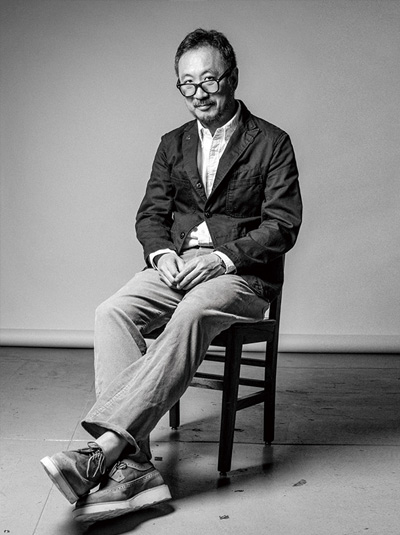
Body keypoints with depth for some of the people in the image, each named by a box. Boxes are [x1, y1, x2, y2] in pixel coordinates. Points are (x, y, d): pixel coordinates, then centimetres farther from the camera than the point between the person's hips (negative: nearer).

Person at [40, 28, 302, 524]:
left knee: (190, 316, -38)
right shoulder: (173, 144, 19)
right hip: (175, 265, 4)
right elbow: (150, 214, 14)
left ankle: (105, 447, -42)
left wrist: (224, 257, -19)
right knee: (112, 312, -26)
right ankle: (131, 464, -34)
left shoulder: (271, 143, 3)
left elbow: (283, 225, -5)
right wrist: (161, 254, -8)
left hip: (241, 274, -4)